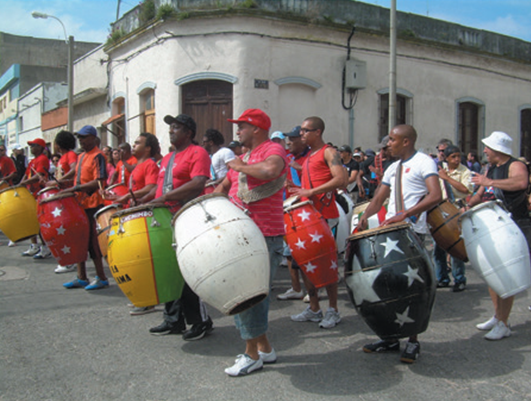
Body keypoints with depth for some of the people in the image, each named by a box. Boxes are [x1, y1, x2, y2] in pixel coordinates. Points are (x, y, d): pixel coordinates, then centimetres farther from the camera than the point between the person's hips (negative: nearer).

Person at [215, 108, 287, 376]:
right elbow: (225, 186, 28)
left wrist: (241, 167, -14)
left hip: (264, 235, -9)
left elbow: (270, 170, -30)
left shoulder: (273, 149, -7)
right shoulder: (245, 156, 22)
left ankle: (252, 355, 6)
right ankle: (264, 348, 24)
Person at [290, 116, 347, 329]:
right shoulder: (309, 156, 19)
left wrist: (311, 192, -23)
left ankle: (333, 311, 11)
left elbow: (341, 179, -21)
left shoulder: (328, 152, -7)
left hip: (325, 216, -9)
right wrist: (299, 191, 9)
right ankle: (314, 309, 19)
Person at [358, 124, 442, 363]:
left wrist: (405, 214, -26)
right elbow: (379, 198, 19)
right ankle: (390, 337, 18)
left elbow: (435, 196, -18)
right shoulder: (393, 168, 19)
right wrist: (365, 216, -1)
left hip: (413, 231, -7)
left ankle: (413, 341, 9)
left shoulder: (423, 162, -4)